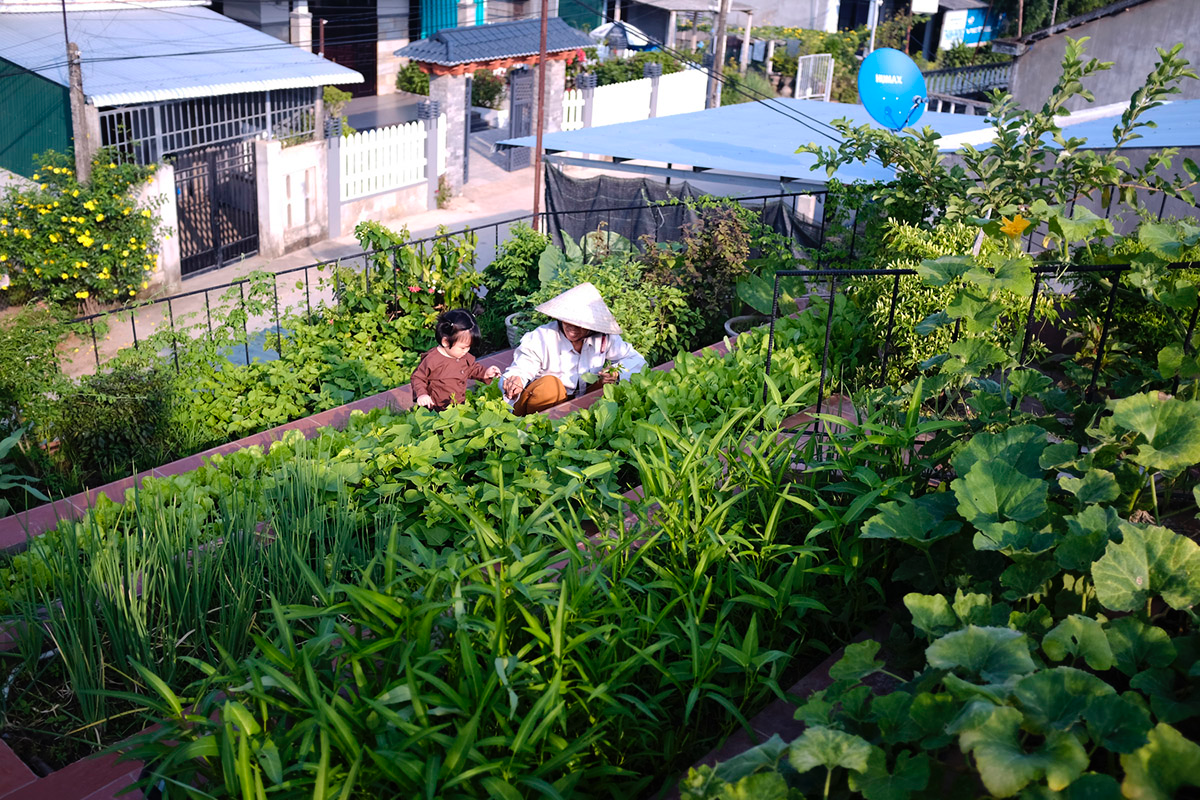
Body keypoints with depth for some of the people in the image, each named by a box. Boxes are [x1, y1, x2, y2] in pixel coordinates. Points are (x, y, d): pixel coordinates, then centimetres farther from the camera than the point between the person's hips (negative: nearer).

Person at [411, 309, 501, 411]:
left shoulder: (465, 357, 5)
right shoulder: (431, 360, -15)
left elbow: (473, 369, 25)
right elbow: (418, 377, -4)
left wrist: (485, 373, 7)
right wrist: (421, 394, -19)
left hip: (460, 405, 6)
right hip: (437, 409, -5)